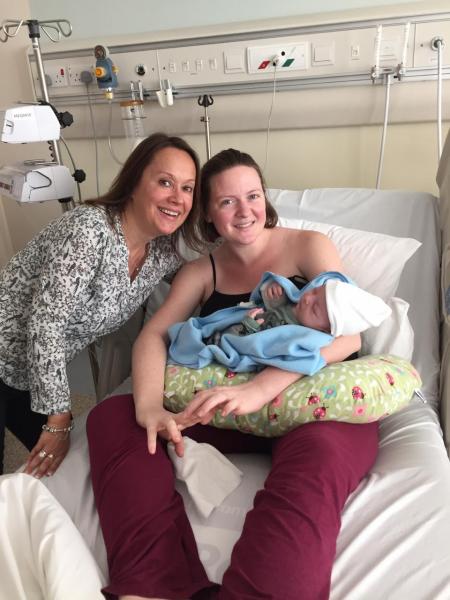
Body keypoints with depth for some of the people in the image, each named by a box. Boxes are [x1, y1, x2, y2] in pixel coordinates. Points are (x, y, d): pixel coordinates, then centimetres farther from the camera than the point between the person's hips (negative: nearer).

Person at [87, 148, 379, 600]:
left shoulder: (308, 246, 3)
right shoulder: (200, 272, 14)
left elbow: (346, 334, -11)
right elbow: (152, 336, 1)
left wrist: (258, 389, -27)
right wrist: (149, 407, -22)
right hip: (230, 408, 4)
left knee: (316, 458, -39)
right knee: (111, 417, -14)